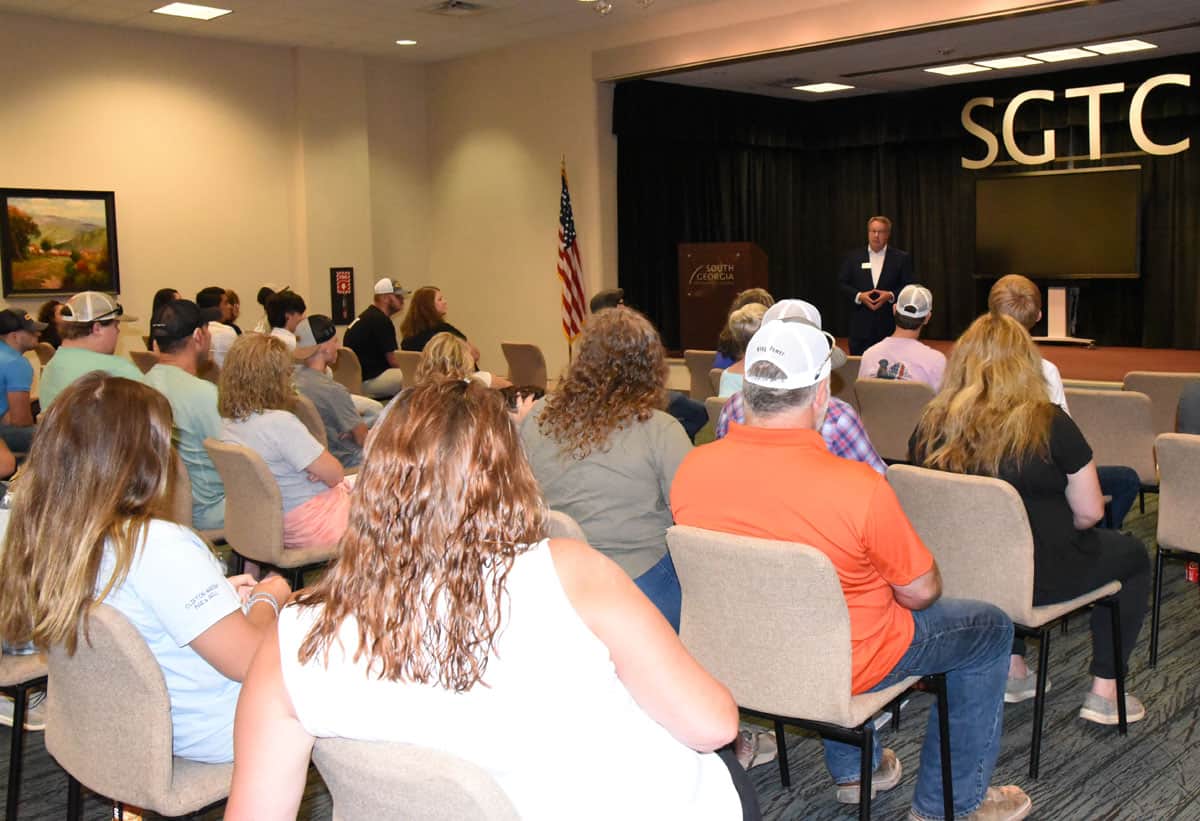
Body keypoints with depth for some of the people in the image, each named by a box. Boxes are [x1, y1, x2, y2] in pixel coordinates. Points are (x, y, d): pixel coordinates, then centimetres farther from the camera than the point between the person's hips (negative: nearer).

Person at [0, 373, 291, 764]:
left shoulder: (45, 541, -8)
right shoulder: (160, 546, -33)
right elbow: (246, 659, -28)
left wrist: (219, 594, 5)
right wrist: (267, 598, -9)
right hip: (214, 734, -8)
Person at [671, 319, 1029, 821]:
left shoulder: (691, 471, -15)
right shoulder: (858, 487, -30)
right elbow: (920, 592, -15)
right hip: (842, 668, -5)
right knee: (990, 628, 17)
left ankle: (852, 770, 45)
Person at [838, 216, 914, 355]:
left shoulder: (901, 258, 4)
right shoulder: (853, 257, 8)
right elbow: (842, 283, 6)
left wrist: (891, 295, -15)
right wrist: (859, 296, -11)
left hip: (890, 324, -1)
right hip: (861, 324, 1)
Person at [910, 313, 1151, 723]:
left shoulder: (931, 425, -6)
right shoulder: (1048, 423, -17)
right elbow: (1089, 512, -10)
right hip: (1036, 579, -4)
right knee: (1132, 554, 23)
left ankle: (1013, 671, 33)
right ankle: (1104, 692, 23)